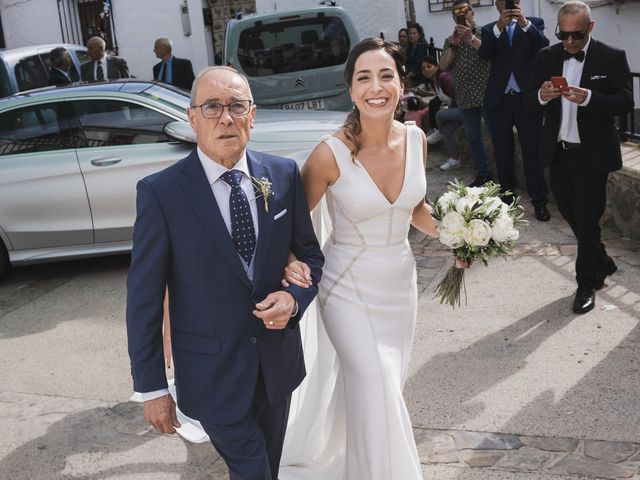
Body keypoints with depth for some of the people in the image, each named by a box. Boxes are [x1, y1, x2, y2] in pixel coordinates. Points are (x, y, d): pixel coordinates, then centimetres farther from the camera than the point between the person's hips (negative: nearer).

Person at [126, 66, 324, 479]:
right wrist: (152, 387, -9)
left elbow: (309, 252, 7)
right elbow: (144, 299, -12)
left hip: (278, 362, 5)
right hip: (213, 374, -4)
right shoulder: (161, 192, -16)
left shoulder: (283, 175, -4)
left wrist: (295, 297, -14)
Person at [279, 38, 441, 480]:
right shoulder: (331, 154, -22)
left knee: (380, 389, 22)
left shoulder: (415, 138, -8)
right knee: (379, 398, 0)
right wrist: (290, 262, -28)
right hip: (350, 290, -5)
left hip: (401, 283, 6)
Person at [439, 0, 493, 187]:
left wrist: (471, 37, -20)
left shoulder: (484, 32, -1)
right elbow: (443, 66, 1)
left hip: (486, 95, -5)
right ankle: (483, 173, 22)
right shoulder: (450, 40, 11)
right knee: (473, 137, 11)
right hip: (465, 98, 5)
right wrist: (454, 44, -11)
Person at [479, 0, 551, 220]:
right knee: (502, 150, 12)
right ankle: (507, 192, 26)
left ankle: (539, 200, 5)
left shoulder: (534, 23, 5)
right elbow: (484, 54, -11)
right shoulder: (489, 29, 7)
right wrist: (499, 26, -25)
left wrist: (524, 23, -27)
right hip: (499, 99, 2)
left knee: (532, 150, 0)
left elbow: (544, 46, -13)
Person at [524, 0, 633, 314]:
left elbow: (625, 102, -14)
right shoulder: (546, 57, 3)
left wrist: (588, 97, -30)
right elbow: (530, 100, 3)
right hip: (558, 152, 5)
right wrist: (542, 95, -21)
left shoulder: (612, 58, -8)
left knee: (587, 220, 1)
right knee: (570, 214, 16)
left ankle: (587, 284, 19)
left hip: (592, 155, -5)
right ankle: (602, 264, 40)